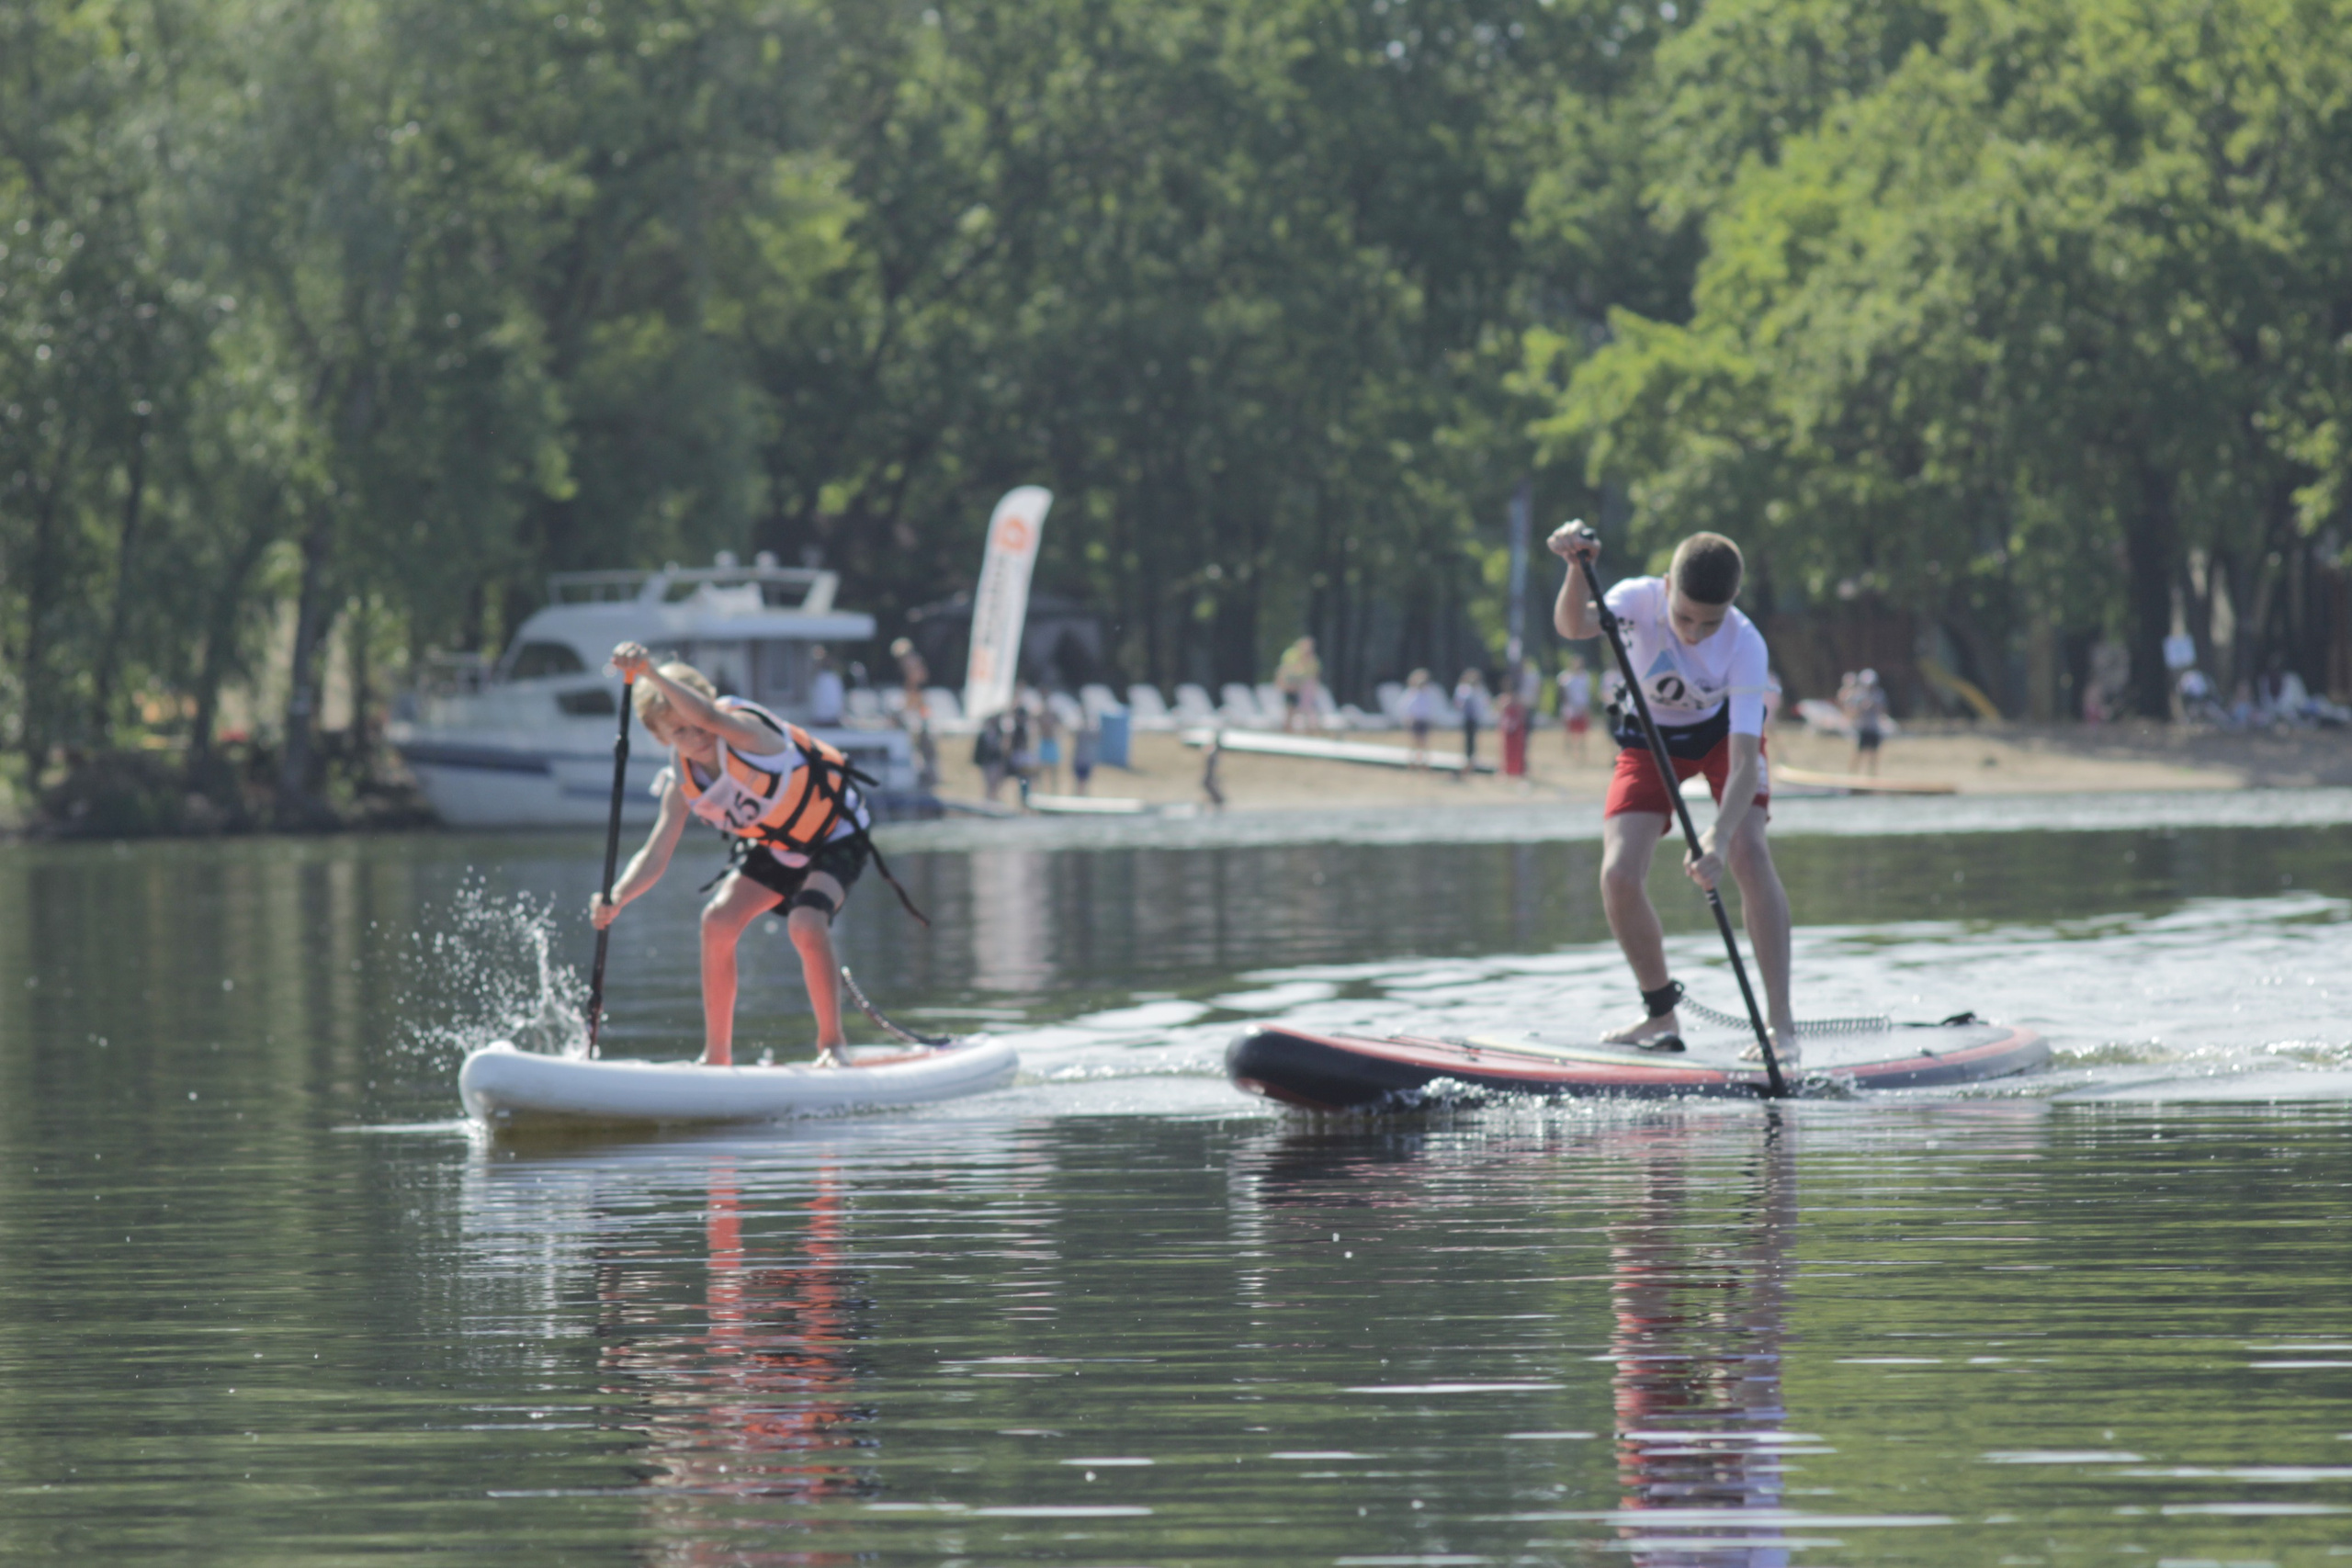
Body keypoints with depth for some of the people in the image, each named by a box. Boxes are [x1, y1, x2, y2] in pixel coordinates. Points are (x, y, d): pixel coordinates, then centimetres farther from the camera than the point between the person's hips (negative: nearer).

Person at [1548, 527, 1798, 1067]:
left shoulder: (1745, 645, -33)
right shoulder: (1640, 598, -28)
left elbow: (1744, 761, -39)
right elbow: (1573, 626, -47)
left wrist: (1718, 838, -52)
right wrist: (1577, 570, -66)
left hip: (1722, 728, -2)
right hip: (1652, 736, 2)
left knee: (1747, 851, -25)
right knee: (1619, 879, -14)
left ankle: (1781, 1024, -21)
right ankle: (1661, 1019, 8)